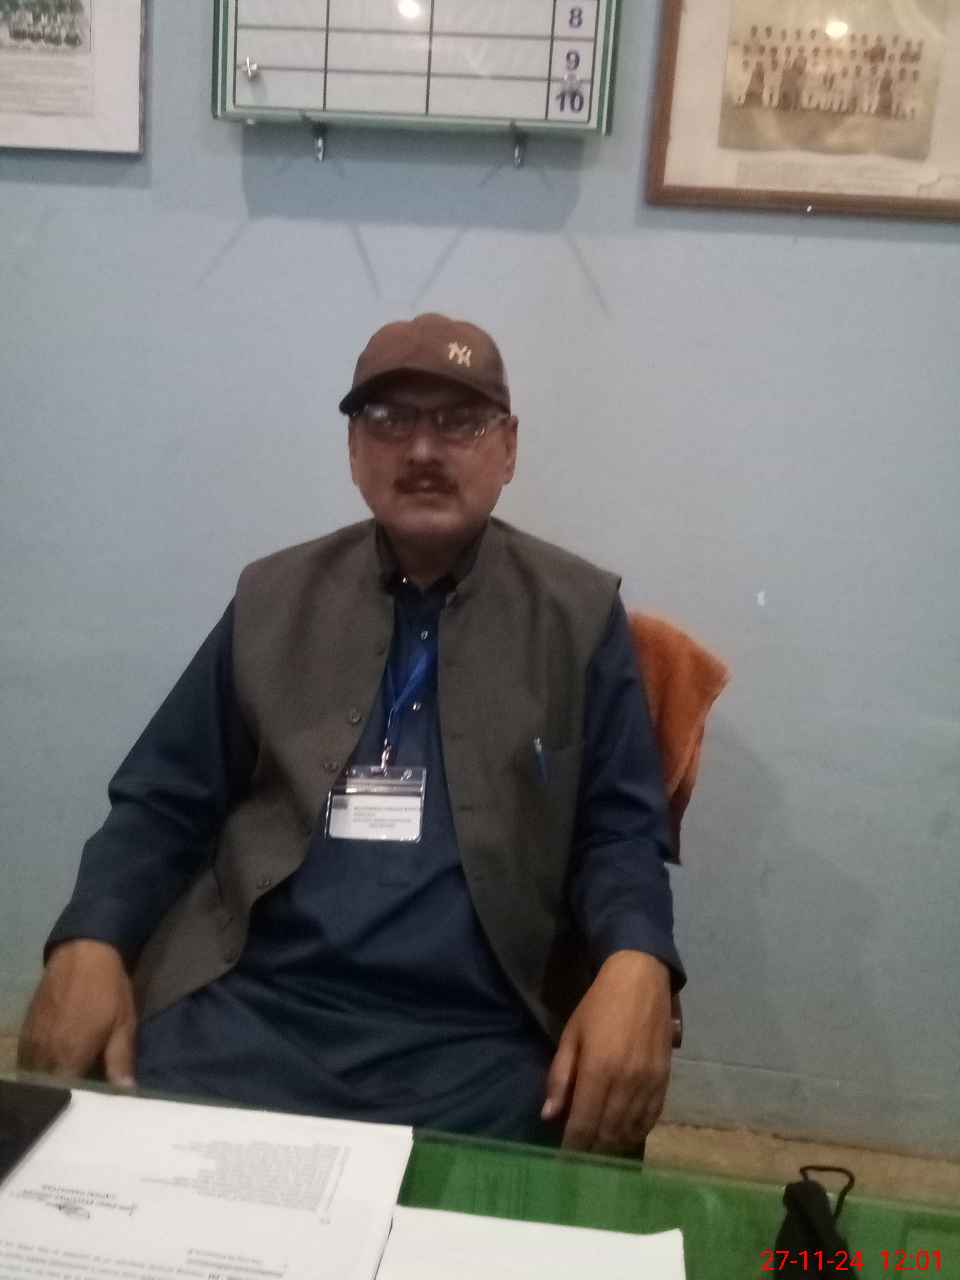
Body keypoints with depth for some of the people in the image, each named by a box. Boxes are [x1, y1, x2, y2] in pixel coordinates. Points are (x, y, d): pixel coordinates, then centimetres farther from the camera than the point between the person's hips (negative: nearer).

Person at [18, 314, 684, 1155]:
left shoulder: (579, 614, 6)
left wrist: (635, 964, -17)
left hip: (476, 1039, -1)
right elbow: (163, 802, 10)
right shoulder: (273, 597, 11)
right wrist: (90, 945, -9)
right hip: (247, 1007, 2)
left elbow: (621, 830, 4)